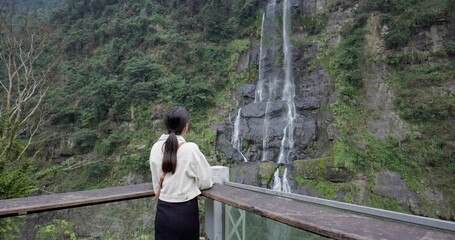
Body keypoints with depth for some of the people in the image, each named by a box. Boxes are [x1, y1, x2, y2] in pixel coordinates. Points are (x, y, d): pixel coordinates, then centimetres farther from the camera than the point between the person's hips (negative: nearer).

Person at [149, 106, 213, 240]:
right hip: (185, 210, -3)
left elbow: (156, 181, 4)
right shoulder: (190, 148, -18)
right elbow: (205, 182, -9)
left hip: (163, 209, 4)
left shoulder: (156, 148, -5)